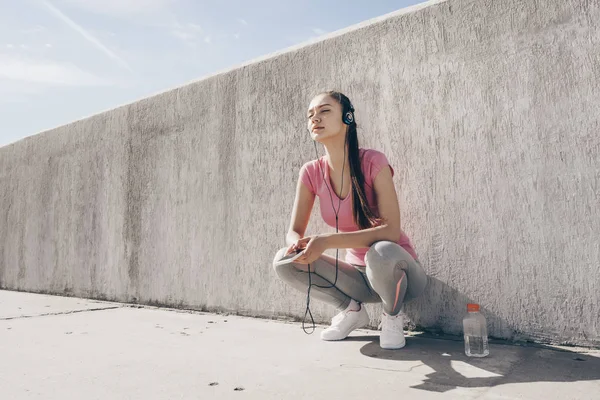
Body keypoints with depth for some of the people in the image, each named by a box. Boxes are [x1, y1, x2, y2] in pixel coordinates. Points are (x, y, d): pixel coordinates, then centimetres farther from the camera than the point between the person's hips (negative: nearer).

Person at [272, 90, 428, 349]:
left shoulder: (373, 162, -19)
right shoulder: (311, 172, -5)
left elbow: (391, 230, -25)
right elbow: (294, 231, -4)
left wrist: (327, 241, -36)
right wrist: (297, 243, -30)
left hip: (394, 269, -4)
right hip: (359, 274, 4)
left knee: (381, 252, -39)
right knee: (284, 261, -16)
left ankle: (392, 317, -4)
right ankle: (351, 310, 7)